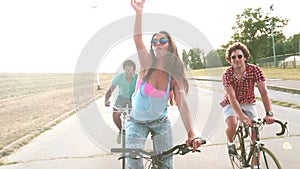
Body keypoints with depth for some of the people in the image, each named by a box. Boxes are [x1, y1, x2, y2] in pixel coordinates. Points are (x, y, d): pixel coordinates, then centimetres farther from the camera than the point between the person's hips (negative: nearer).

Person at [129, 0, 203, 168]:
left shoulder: (175, 75, -12)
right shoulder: (147, 64, -14)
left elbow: (183, 104, -22)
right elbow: (138, 38, -30)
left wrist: (191, 133, -35)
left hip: (161, 123, 1)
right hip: (137, 123, -1)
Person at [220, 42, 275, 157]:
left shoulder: (255, 70, -19)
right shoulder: (227, 74, -21)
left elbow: (263, 92, -26)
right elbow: (232, 97, -30)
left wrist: (269, 113, -39)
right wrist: (242, 116, -44)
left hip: (248, 103, 2)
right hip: (231, 105, -1)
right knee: (232, 124, -30)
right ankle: (230, 143, 4)